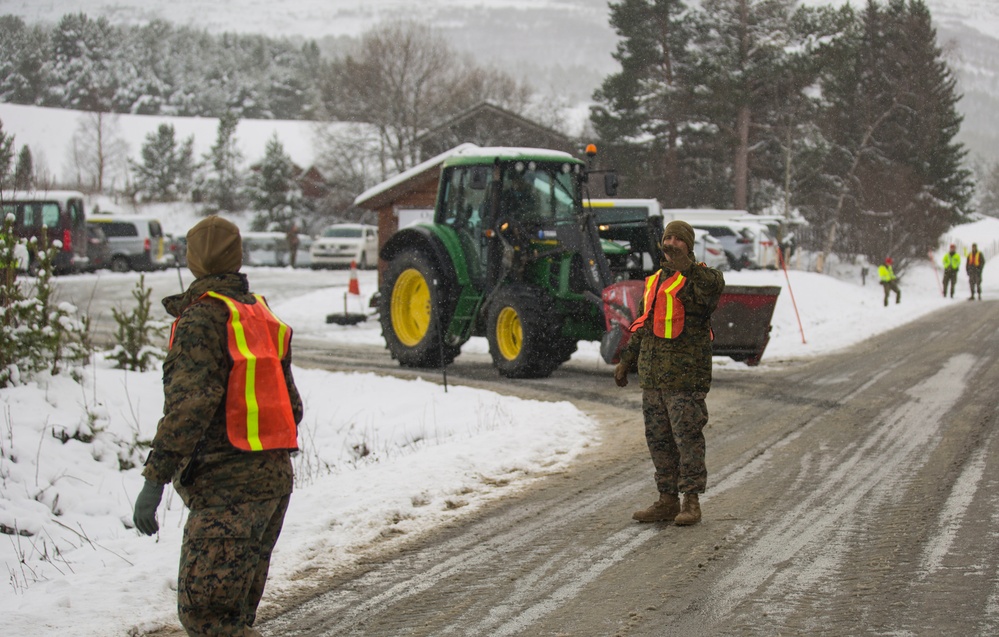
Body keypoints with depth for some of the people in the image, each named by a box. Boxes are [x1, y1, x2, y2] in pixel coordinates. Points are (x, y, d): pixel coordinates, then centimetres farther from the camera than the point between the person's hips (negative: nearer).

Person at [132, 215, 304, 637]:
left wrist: (154, 480, -23)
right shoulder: (262, 316, 15)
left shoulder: (202, 319, -11)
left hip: (227, 487, -9)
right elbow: (291, 406, 19)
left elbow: (189, 405, -23)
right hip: (274, 479, 9)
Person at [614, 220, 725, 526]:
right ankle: (667, 501, 18)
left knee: (687, 438, -4)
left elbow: (714, 285, -26)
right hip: (652, 377, 8)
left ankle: (691, 501, 3)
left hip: (685, 377, -8)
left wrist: (687, 267, -29)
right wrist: (626, 361, 24)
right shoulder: (655, 281, 19)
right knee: (659, 440, 10)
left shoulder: (697, 277, -3)